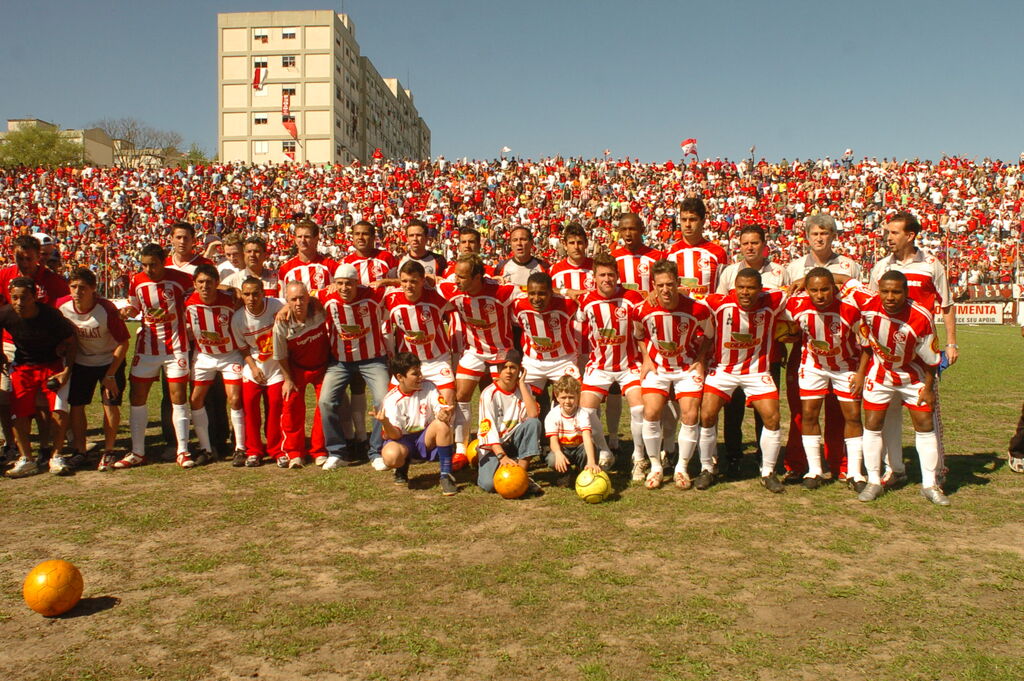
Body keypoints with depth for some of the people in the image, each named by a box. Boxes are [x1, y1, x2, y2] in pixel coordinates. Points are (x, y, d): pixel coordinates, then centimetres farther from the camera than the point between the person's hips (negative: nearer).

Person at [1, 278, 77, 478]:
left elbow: (71, 342, -10)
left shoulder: (51, 315, -23)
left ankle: (56, 456, 3)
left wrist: (67, 371, -16)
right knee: (19, 412, -5)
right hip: (22, 366, 2)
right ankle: (26, 459, 7)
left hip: (53, 365, -2)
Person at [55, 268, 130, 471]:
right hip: (80, 361, 3)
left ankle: (108, 451, 6)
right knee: (76, 404, 1)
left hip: (109, 360, -3)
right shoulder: (62, 306, -16)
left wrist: (110, 374, -18)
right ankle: (79, 450, 16)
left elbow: (123, 342, -18)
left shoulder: (107, 309, -26)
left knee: (110, 404, -8)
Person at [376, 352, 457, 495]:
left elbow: (442, 409, -14)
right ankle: (402, 466, 6)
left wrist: (444, 414, -40)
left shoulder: (427, 387, -5)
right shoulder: (391, 399, -12)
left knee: (442, 424, -31)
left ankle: (446, 475, -20)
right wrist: (385, 423, -40)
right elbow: (395, 435, -18)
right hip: (404, 440, -1)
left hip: (426, 440, 2)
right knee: (390, 455, -36)